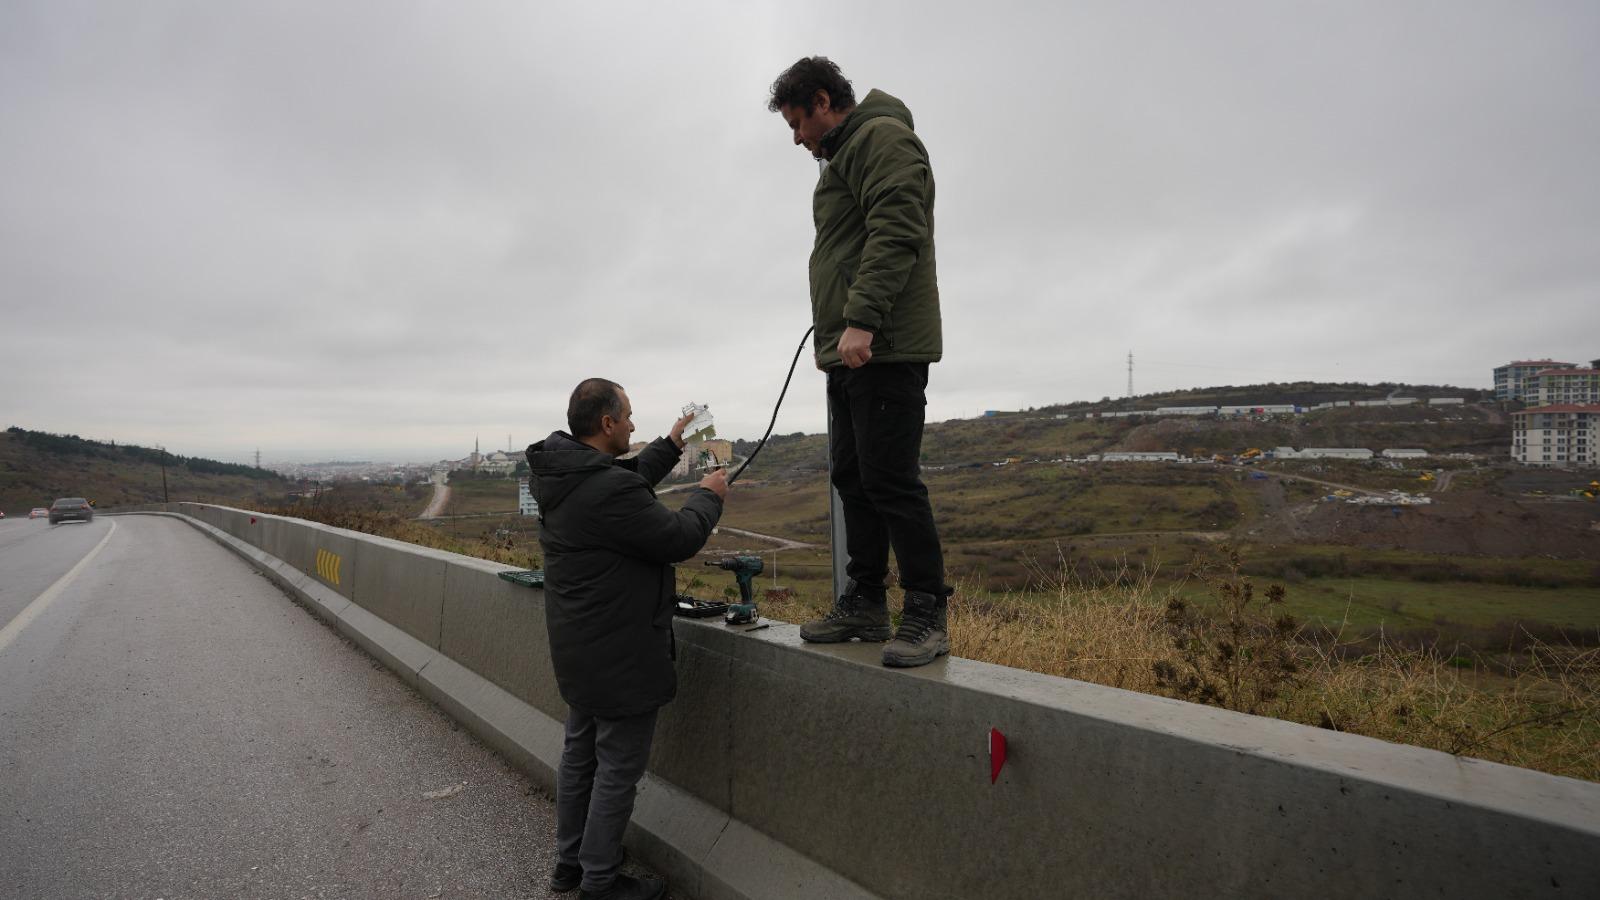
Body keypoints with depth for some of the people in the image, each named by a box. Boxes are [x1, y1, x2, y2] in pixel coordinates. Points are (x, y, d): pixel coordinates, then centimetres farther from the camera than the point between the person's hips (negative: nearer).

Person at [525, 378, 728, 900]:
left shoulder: (560, 476, 2)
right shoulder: (609, 491, -28)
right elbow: (679, 538, -19)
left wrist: (671, 446, 20)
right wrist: (709, 495, -2)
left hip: (578, 650, 10)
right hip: (620, 655, -10)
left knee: (580, 754, 22)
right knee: (618, 768, 6)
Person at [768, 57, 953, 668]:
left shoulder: (882, 137, -3)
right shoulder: (844, 158, 27)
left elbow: (895, 234, -18)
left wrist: (861, 321, -25)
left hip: (883, 348, -10)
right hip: (850, 351, 10)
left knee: (889, 479, -11)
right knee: (853, 476, 9)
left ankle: (927, 613, -2)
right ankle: (865, 604, 16)